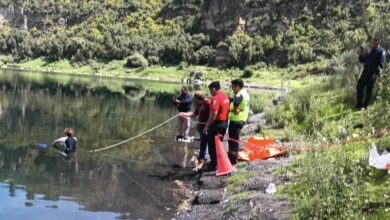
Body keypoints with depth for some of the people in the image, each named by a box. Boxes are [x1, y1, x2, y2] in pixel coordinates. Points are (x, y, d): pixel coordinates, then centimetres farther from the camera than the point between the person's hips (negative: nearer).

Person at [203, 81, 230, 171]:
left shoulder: (215, 98, -19)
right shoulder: (225, 96, 9)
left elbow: (213, 114, -24)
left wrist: (206, 126, -20)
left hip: (217, 123, -9)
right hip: (225, 123, 9)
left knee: (212, 145, 0)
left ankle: (213, 165, 3)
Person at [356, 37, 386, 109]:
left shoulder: (381, 51, -4)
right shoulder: (370, 51, 20)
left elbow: (381, 64, -13)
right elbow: (362, 60, 25)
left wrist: (376, 73, -22)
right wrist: (361, 54, 7)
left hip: (373, 73, -8)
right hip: (366, 71, 8)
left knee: (369, 89, -3)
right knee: (360, 86, 4)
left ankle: (365, 105, 4)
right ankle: (359, 105, 12)